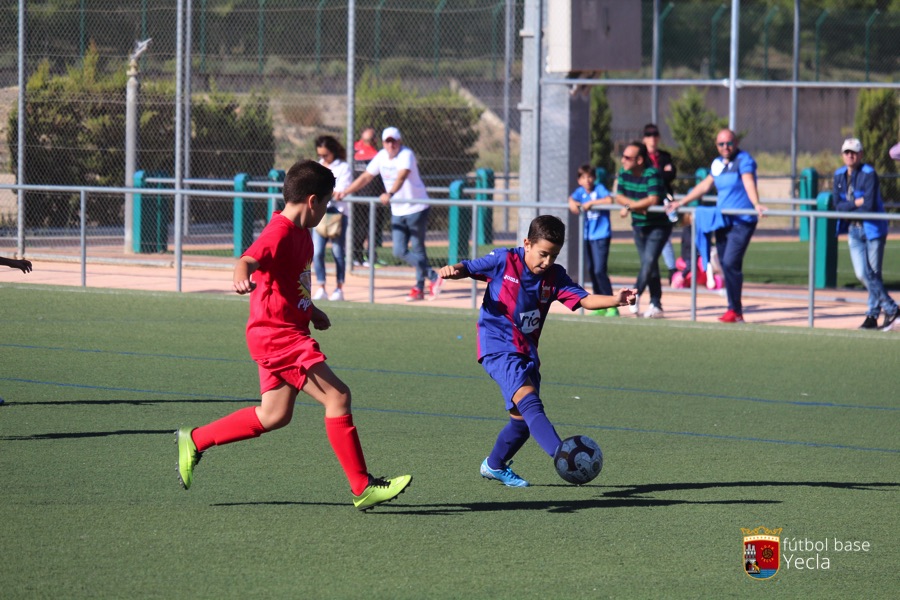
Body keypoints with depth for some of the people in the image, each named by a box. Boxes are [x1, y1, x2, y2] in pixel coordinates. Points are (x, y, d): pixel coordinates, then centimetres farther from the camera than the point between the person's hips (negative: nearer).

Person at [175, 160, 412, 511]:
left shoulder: (301, 233, 15)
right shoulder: (279, 232, -16)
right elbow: (251, 258, -36)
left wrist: (311, 311, 20)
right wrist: (242, 275, -58)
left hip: (289, 333, 11)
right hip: (277, 334, -11)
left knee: (274, 416, 14)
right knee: (337, 395, -14)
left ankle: (194, 441, 23)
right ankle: (362, 488, -12)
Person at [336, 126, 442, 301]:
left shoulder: (406, 155, -18)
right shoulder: (381, 157, 3)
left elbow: (401, 176, -36)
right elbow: (366, 177, 10)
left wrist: (390, 194, -53)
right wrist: (345, 192, 3)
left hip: (416, 209, -7)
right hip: (397, 213, 7)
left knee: (417, 250, -3)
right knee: (400, 251, -1)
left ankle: (420, 286, 10)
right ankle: (432, 276, 8)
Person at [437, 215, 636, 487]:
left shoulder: (554, 275, 3)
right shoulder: (504, 261, -6)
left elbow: (584, 299, -6)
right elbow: (468, 268, 1)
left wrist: (615, 300, -23)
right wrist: (453, 270, -23)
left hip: (526, 350, 6)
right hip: (498, 346, -6)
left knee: (523, 419, 11)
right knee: (528, 400, -25)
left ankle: (494, 465, 36)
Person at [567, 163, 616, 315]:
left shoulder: (599, 188, -10)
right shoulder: (580, 191, 6)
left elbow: (609, 199, -25)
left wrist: (591, 203, -23)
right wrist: (573, 203, -19)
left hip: (601, 236, -7)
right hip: (588, 236, 7)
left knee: (599, 270, -14)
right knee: (591, 270, 11)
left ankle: (612, 307, -11)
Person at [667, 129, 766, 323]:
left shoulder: (744, 160, -9)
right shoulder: (718, 164, 14)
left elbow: (749, 183, -25)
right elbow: (705, 185, 24)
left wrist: (756, 204, -42)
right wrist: (681, 203, 27)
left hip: (742, 221, -7)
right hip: (723, 221, 7)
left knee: (731, 262, -17)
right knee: (725, 264, 4)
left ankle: (734, 310, -11)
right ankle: (735, 311, 10)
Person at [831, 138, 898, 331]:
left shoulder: (869, 174, -11)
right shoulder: (839, 175, 7)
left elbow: (869, 205, -20)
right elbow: (837, 204, -1)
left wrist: (847, 207, -8)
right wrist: (857, 203, -15)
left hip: (872, 228, -5)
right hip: (853, 230, 5)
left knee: (873, 274, -3)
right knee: (863, 274, -1)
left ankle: (873, 314, 8)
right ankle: (891, 309, 11)